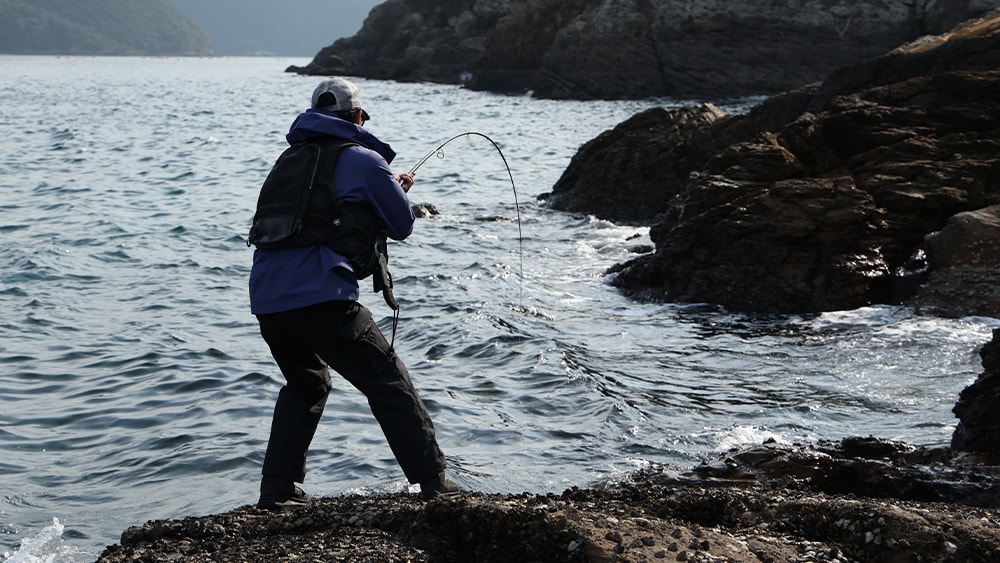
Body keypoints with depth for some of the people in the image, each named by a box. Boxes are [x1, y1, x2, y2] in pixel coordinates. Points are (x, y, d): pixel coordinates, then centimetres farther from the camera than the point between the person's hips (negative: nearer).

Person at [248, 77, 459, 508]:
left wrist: (387, 187, 38)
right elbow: (402, 226, 10)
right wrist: (396, 190, 30)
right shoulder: (364, 160, 3)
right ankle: (434, 482, -2)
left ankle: (277, 488, 23)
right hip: (320, 297, -7)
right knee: (389, 384, 1)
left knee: (304, 384, 27)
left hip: (265, 298, 7)